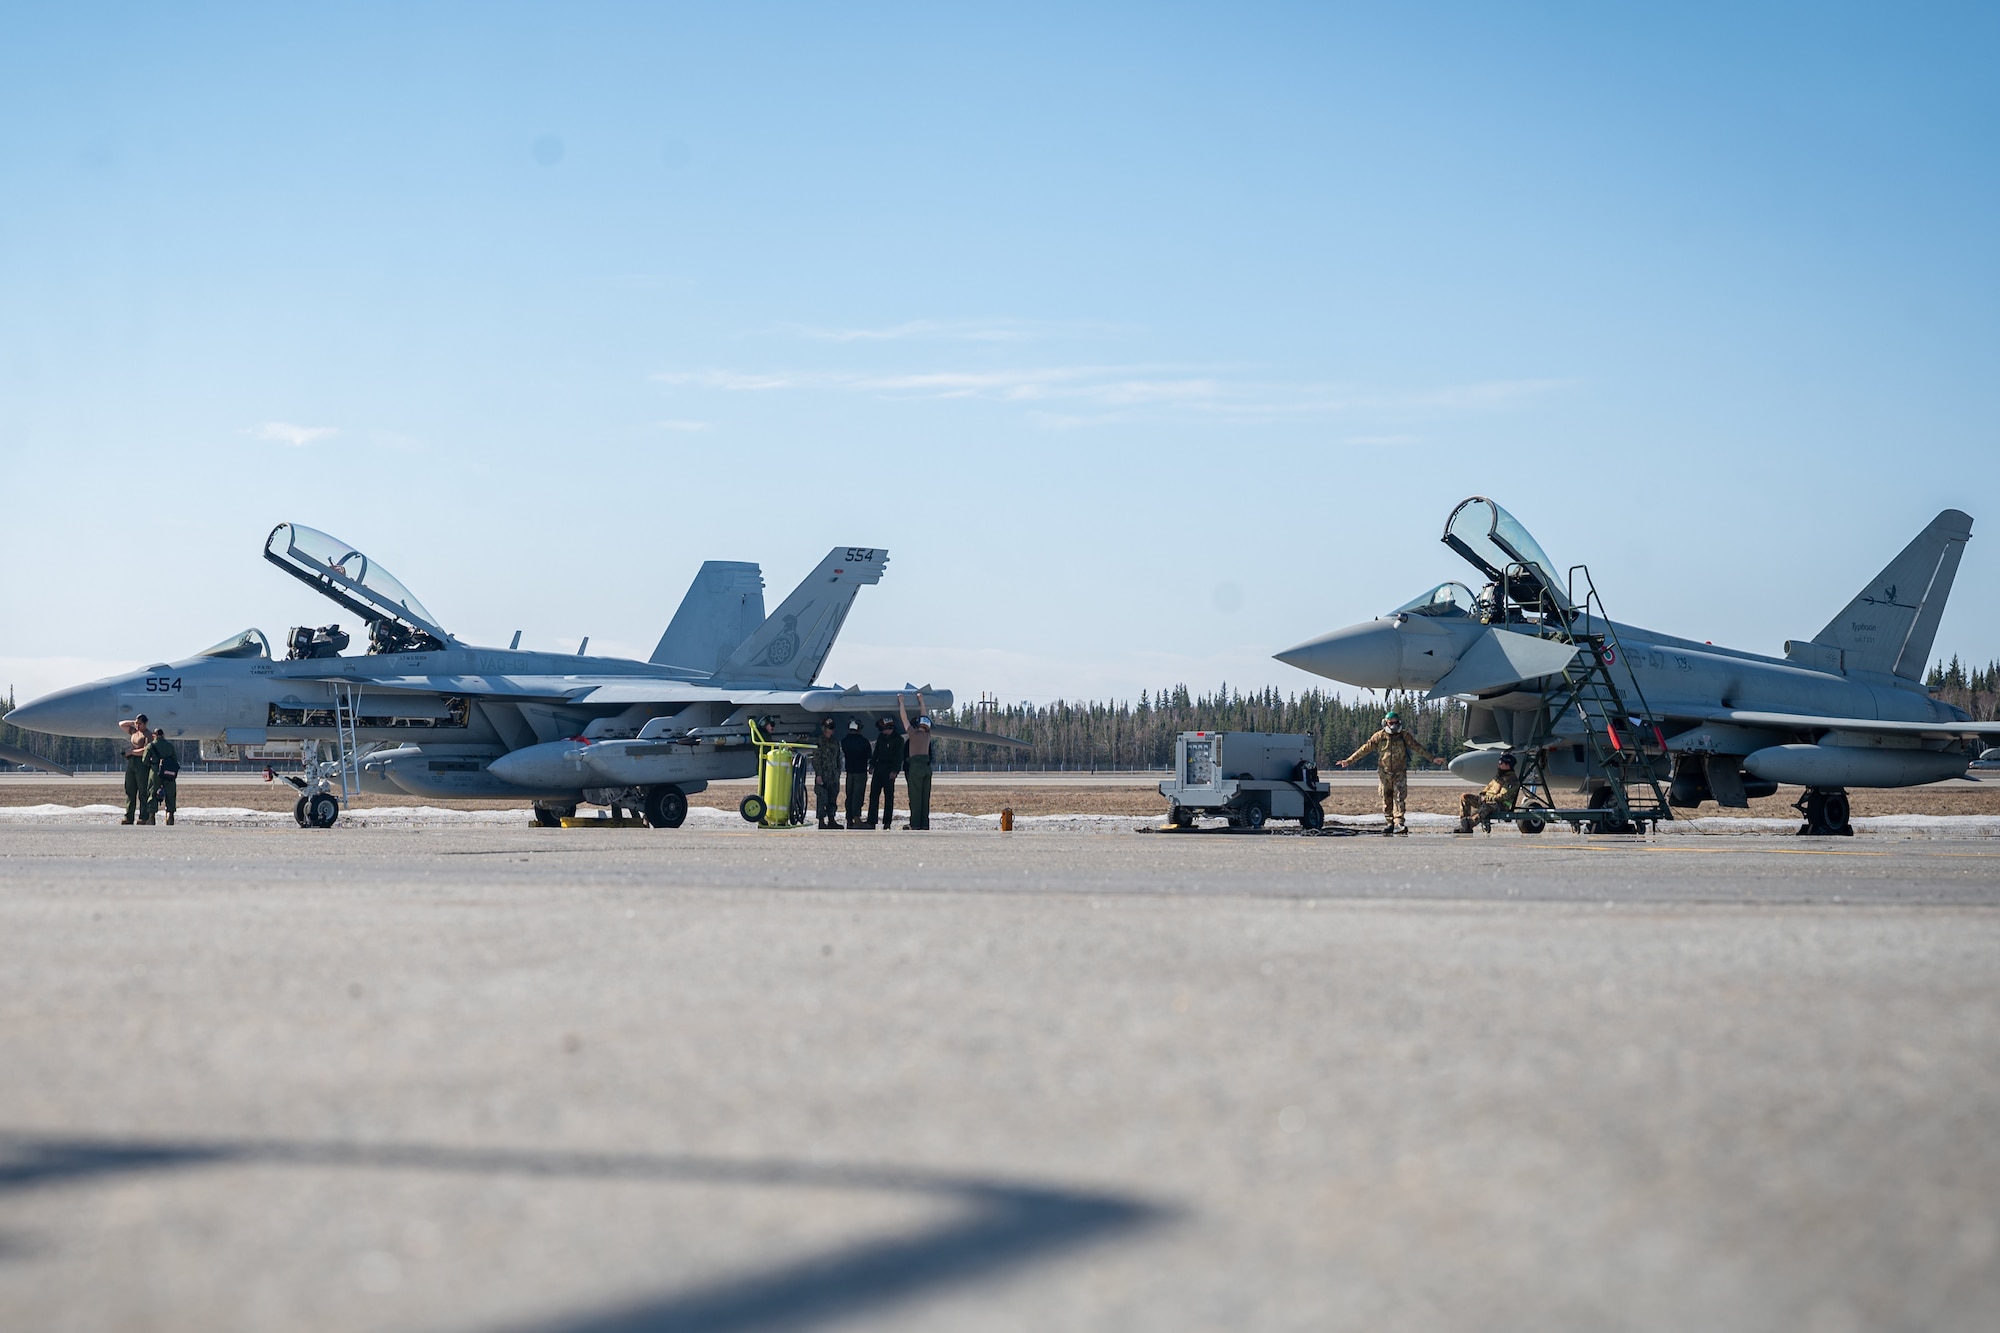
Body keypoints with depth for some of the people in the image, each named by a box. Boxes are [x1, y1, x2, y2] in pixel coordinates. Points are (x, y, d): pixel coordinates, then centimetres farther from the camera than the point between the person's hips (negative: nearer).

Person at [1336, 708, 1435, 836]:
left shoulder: (1405, 736, 1)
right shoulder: (1379, 737, 1)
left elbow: (1418, 748, 5)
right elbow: (1365, 749, 2)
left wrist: (1433, 758, 3)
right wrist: (1349, 760, 0)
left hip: (1399, 773, -1)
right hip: (1384, 773, 1)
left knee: (1399, 798, -10)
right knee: (1386, 799, 4)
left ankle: (1399, 823, -16)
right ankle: (1389, 823, 12)